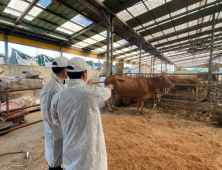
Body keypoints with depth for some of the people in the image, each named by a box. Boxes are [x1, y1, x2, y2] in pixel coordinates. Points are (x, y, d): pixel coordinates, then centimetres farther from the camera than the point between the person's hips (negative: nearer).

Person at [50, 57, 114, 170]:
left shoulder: (57, 97, -10)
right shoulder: (92, 92, -21)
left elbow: (56, 122, 7)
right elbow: (106, 93, 3)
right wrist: (108, 88, 26)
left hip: (71, 151, 4)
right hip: (90, 151, -3)